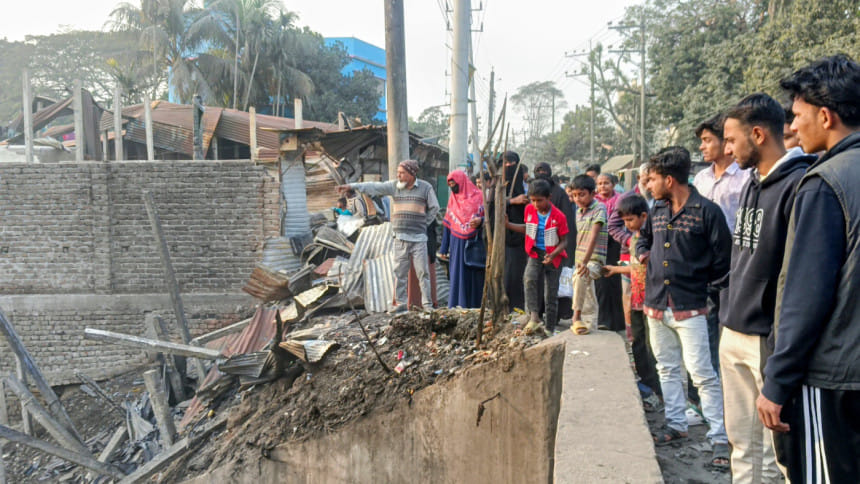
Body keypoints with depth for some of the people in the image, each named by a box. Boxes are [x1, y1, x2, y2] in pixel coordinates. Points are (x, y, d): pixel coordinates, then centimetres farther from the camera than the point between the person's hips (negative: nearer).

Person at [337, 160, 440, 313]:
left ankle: (427, 304, 4)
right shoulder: (394, 186, 7)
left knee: (422, 271, -2)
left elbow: (434, 208, 9)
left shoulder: (425, 187, 2)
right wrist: (352, 186, -7)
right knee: (399, 272, 3)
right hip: (400, 238, 2)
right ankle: (400, 303, 10)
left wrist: (423, 223, 5)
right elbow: (373, 187, 1)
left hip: (418, 238, -2)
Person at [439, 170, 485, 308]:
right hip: (457, 245, 3)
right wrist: (444, 248, 13)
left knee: (474, 276, -3)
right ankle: (457, 306, 4)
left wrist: (480, 220, -23)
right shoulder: (452, 199, 14)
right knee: (457, 276, 0)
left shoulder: (478, 197, 1)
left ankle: (474, 306, 4)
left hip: (474, 243, -3)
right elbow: (447, 224, 16)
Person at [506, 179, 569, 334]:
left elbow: (564, 241, -8)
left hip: (553, 257, -2)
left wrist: (553, 254, -26)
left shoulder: (558, 216, -14)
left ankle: (549, 330, 13)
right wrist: (508, 225, 5)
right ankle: (534, 316, -28)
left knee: (551, 295, 3)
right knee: (529, 279, -28)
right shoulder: (529, 210, -2)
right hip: (535, 253, 2)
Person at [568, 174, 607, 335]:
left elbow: (594, 236, -22)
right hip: (581, 260, 8)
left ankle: (577, 317, -24)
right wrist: (578, 261, 14)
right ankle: (590, 326, 26)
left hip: (595, 260, -8)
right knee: (587, 294, 14)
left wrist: (585, 261, -30)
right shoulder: (579, 211, 12)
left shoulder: (599, 208, -12)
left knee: (579, 277, -33)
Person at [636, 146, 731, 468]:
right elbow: (644, 237, 29)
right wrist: (643, 253, 9)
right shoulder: (657, 210, 8)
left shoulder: (707, 211, -12)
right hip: (656, 305, 7)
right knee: (667, 369, 15)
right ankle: (676, 425, 28)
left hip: (689, 307, -7)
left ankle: (719, 438, 2)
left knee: (702, 373, -7)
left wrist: (695, 280, -3)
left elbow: (722, 260, -10)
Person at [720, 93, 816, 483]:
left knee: (774, 449, 3)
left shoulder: (800, 185, -15)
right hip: (734, 335, 8)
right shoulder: (751, 185, 13)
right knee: (742, 443, 16)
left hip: (769, 339, -8)